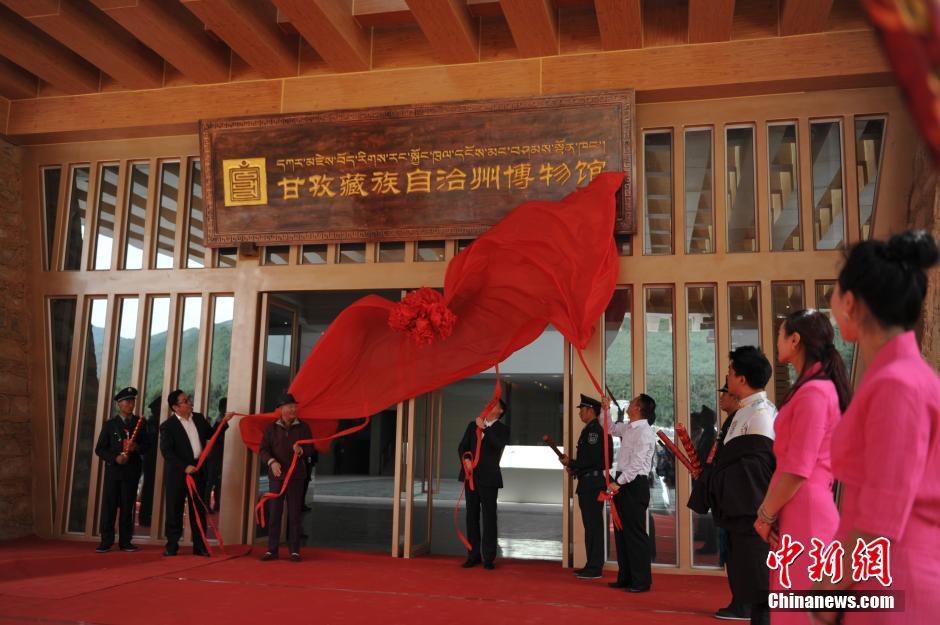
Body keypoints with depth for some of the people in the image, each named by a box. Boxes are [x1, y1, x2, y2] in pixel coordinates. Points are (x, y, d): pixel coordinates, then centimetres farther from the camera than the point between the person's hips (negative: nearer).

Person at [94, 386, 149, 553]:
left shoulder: (140, 423, 8)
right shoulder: (110, 424, 6)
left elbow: (146, 447, 8)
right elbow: (99, 449, 3)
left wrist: (136, 447, -13)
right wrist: (114, 457, -12)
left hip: (132, 470, 1)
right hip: (113, 469, 0)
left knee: (128, 506, 3)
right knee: (109, 505, -1)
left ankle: (125, 542, 10)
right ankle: (106, 542, 6)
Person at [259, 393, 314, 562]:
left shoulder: (303, 427, 4)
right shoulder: (272, 428, 5)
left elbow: (311, 448, 4)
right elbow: (264, 449, 0)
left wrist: (301, 450, -18)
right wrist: (272, 462, -18)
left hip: (296, 476, 0)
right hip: (276, 475, 0)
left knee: (294, 514, 1)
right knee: (274, 513, 1)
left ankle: (294, 550, 7)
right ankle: (272, 550, 8)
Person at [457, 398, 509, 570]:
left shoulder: (502, 429, 2)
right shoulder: (473, 425, 13)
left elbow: (498, 445, -17)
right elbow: (462, 446, 9)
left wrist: (484, 428, -15)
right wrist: (465, 459, -10)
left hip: (488, 478, -3)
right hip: (471, 476, 4)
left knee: (489, 517, -2)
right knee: (472, 516, 7)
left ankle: (488, 557, 3)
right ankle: (473, 555, 14)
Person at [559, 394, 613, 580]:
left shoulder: (594, 430, -15)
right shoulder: (591, 430, 17)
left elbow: (591, 459, -22)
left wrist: (571, 463, -11)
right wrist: (574, 467, 11)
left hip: (592, 483, -10)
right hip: (589, 482, 10)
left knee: (593, 524, -6)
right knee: (592, 524, 13)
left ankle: (594, 568, -1)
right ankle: (592, 565, 20)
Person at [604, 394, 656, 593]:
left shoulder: (645, 432, -15)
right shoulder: (628, 428, 12)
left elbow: (636, 463, -20)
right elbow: (610, 428, 33)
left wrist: (618, 482, -21)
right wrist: (606, 410, 19)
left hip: (635, 484, -9)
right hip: (623, 482, 10)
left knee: (635, 532, -4)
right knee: (621, 530, 13)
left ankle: (642, 580, 4)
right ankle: (625, 577, 22)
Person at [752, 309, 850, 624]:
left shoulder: (813, 392, -16)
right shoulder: (820, 387, 16)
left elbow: (798, 469, -19)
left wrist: (765, 515, -8)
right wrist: (770, 510, 15)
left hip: (802, 510, -10)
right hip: (802, 508, 10)